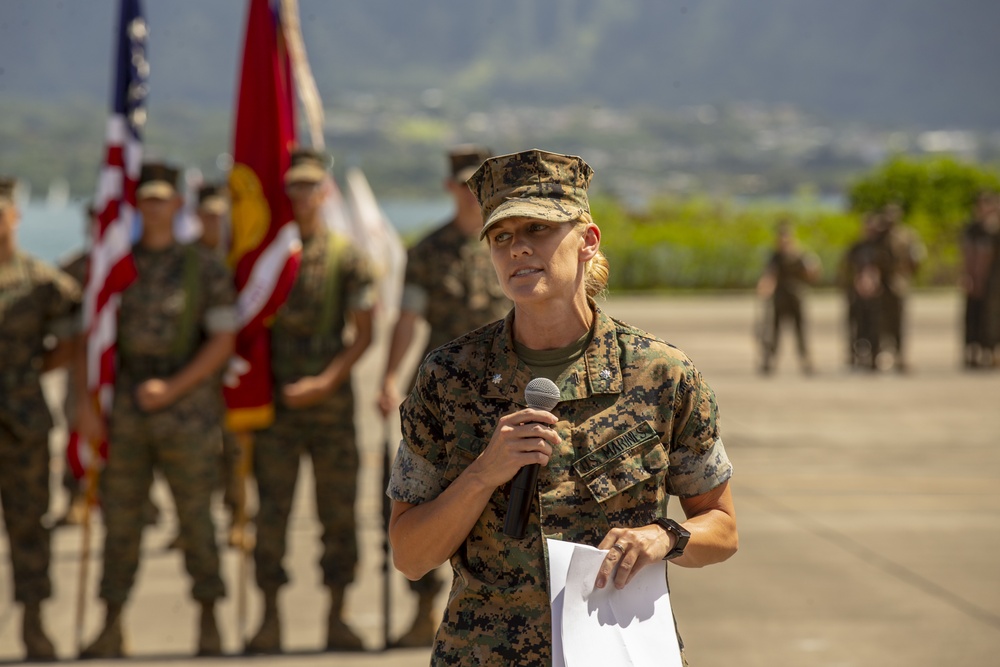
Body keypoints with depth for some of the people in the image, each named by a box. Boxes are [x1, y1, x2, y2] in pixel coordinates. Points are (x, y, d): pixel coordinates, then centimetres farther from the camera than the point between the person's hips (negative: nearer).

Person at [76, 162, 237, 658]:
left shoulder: (205, 269, 0)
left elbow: (222, 342, -4)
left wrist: (172, 389, -13)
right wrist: (86, 403, -5)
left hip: (186, 407, -2)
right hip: (125, 409, 2)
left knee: (196, 516, 1)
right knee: (119, 516, 3)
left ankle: (209, 623, 13)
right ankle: (111, 628, 8)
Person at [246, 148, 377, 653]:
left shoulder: (348, 257, 3)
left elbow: (363, 333, -1)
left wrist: (327, 381, -14)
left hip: (331, 399, 0)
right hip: (275, 400, 1)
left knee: (338, 511, 3)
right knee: (271, 512, -1)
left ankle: (337, 617, 12)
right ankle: (270, 619, 6)